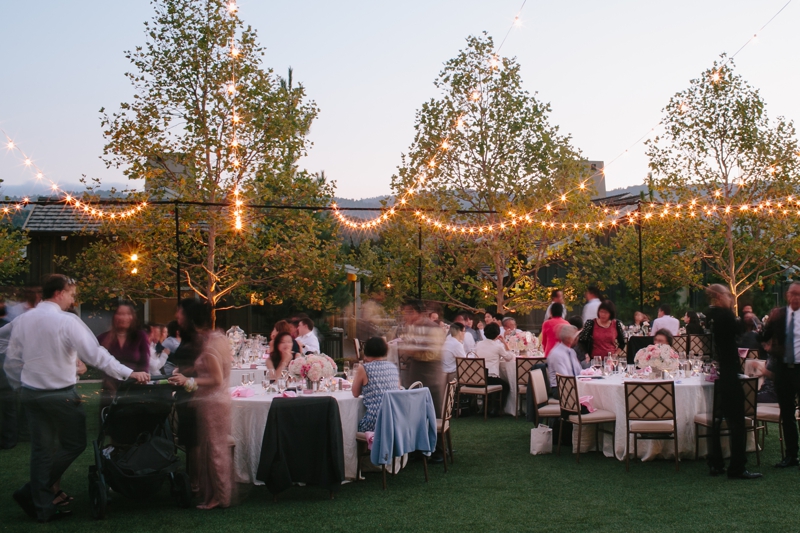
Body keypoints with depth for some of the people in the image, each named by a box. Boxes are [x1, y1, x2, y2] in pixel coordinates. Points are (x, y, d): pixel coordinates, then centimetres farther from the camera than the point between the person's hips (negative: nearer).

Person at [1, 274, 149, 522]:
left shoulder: (22, 320, 3)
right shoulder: (67, 321, -15)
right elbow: (96, 354, -18)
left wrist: (22, 387, 20)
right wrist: (129, 373, -14)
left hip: (31, 393, 7)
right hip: (60, 395, -6)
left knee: (41, 449, 13)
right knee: (74, 444, 10)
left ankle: (42, 508, 15)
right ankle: (31, 493, 7)